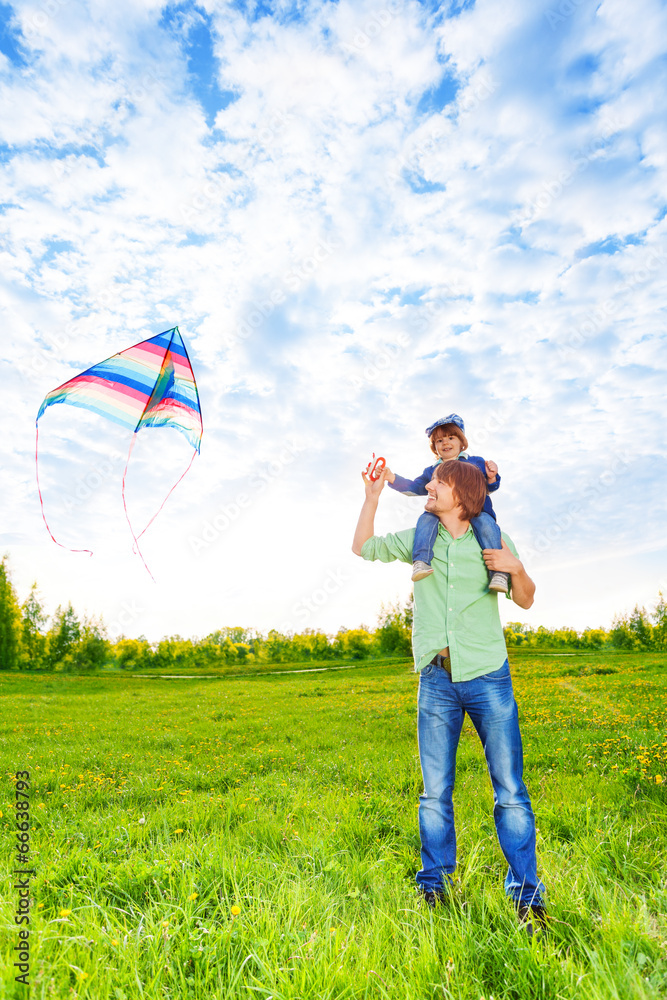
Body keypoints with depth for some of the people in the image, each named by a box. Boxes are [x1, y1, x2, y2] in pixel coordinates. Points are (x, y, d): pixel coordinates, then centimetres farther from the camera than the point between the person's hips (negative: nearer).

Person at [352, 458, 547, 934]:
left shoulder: (494, 539, 3)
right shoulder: (418, 539, 8)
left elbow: (526, 601, 11)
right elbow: (363, 547, 18)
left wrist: (516, 569, -10)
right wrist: (373, 496, 9)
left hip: (488, 677, -1)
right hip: (437, 681, 2)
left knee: (510, 789, 2)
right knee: (435, 792, 10)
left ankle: (527, 896, 19)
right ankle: (435, 889, 27)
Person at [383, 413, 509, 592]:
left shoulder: (476, 462, 18)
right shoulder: (432, 471, 24)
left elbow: (488, 488, 12)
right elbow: (413, 487, 18)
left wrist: (491, 478, -12)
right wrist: (392, 478, 4)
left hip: (475, 512, -1)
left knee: (485, 522, -34)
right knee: (426, 518, -29)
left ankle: (498, 572, -35)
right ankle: (421, 562, -42)